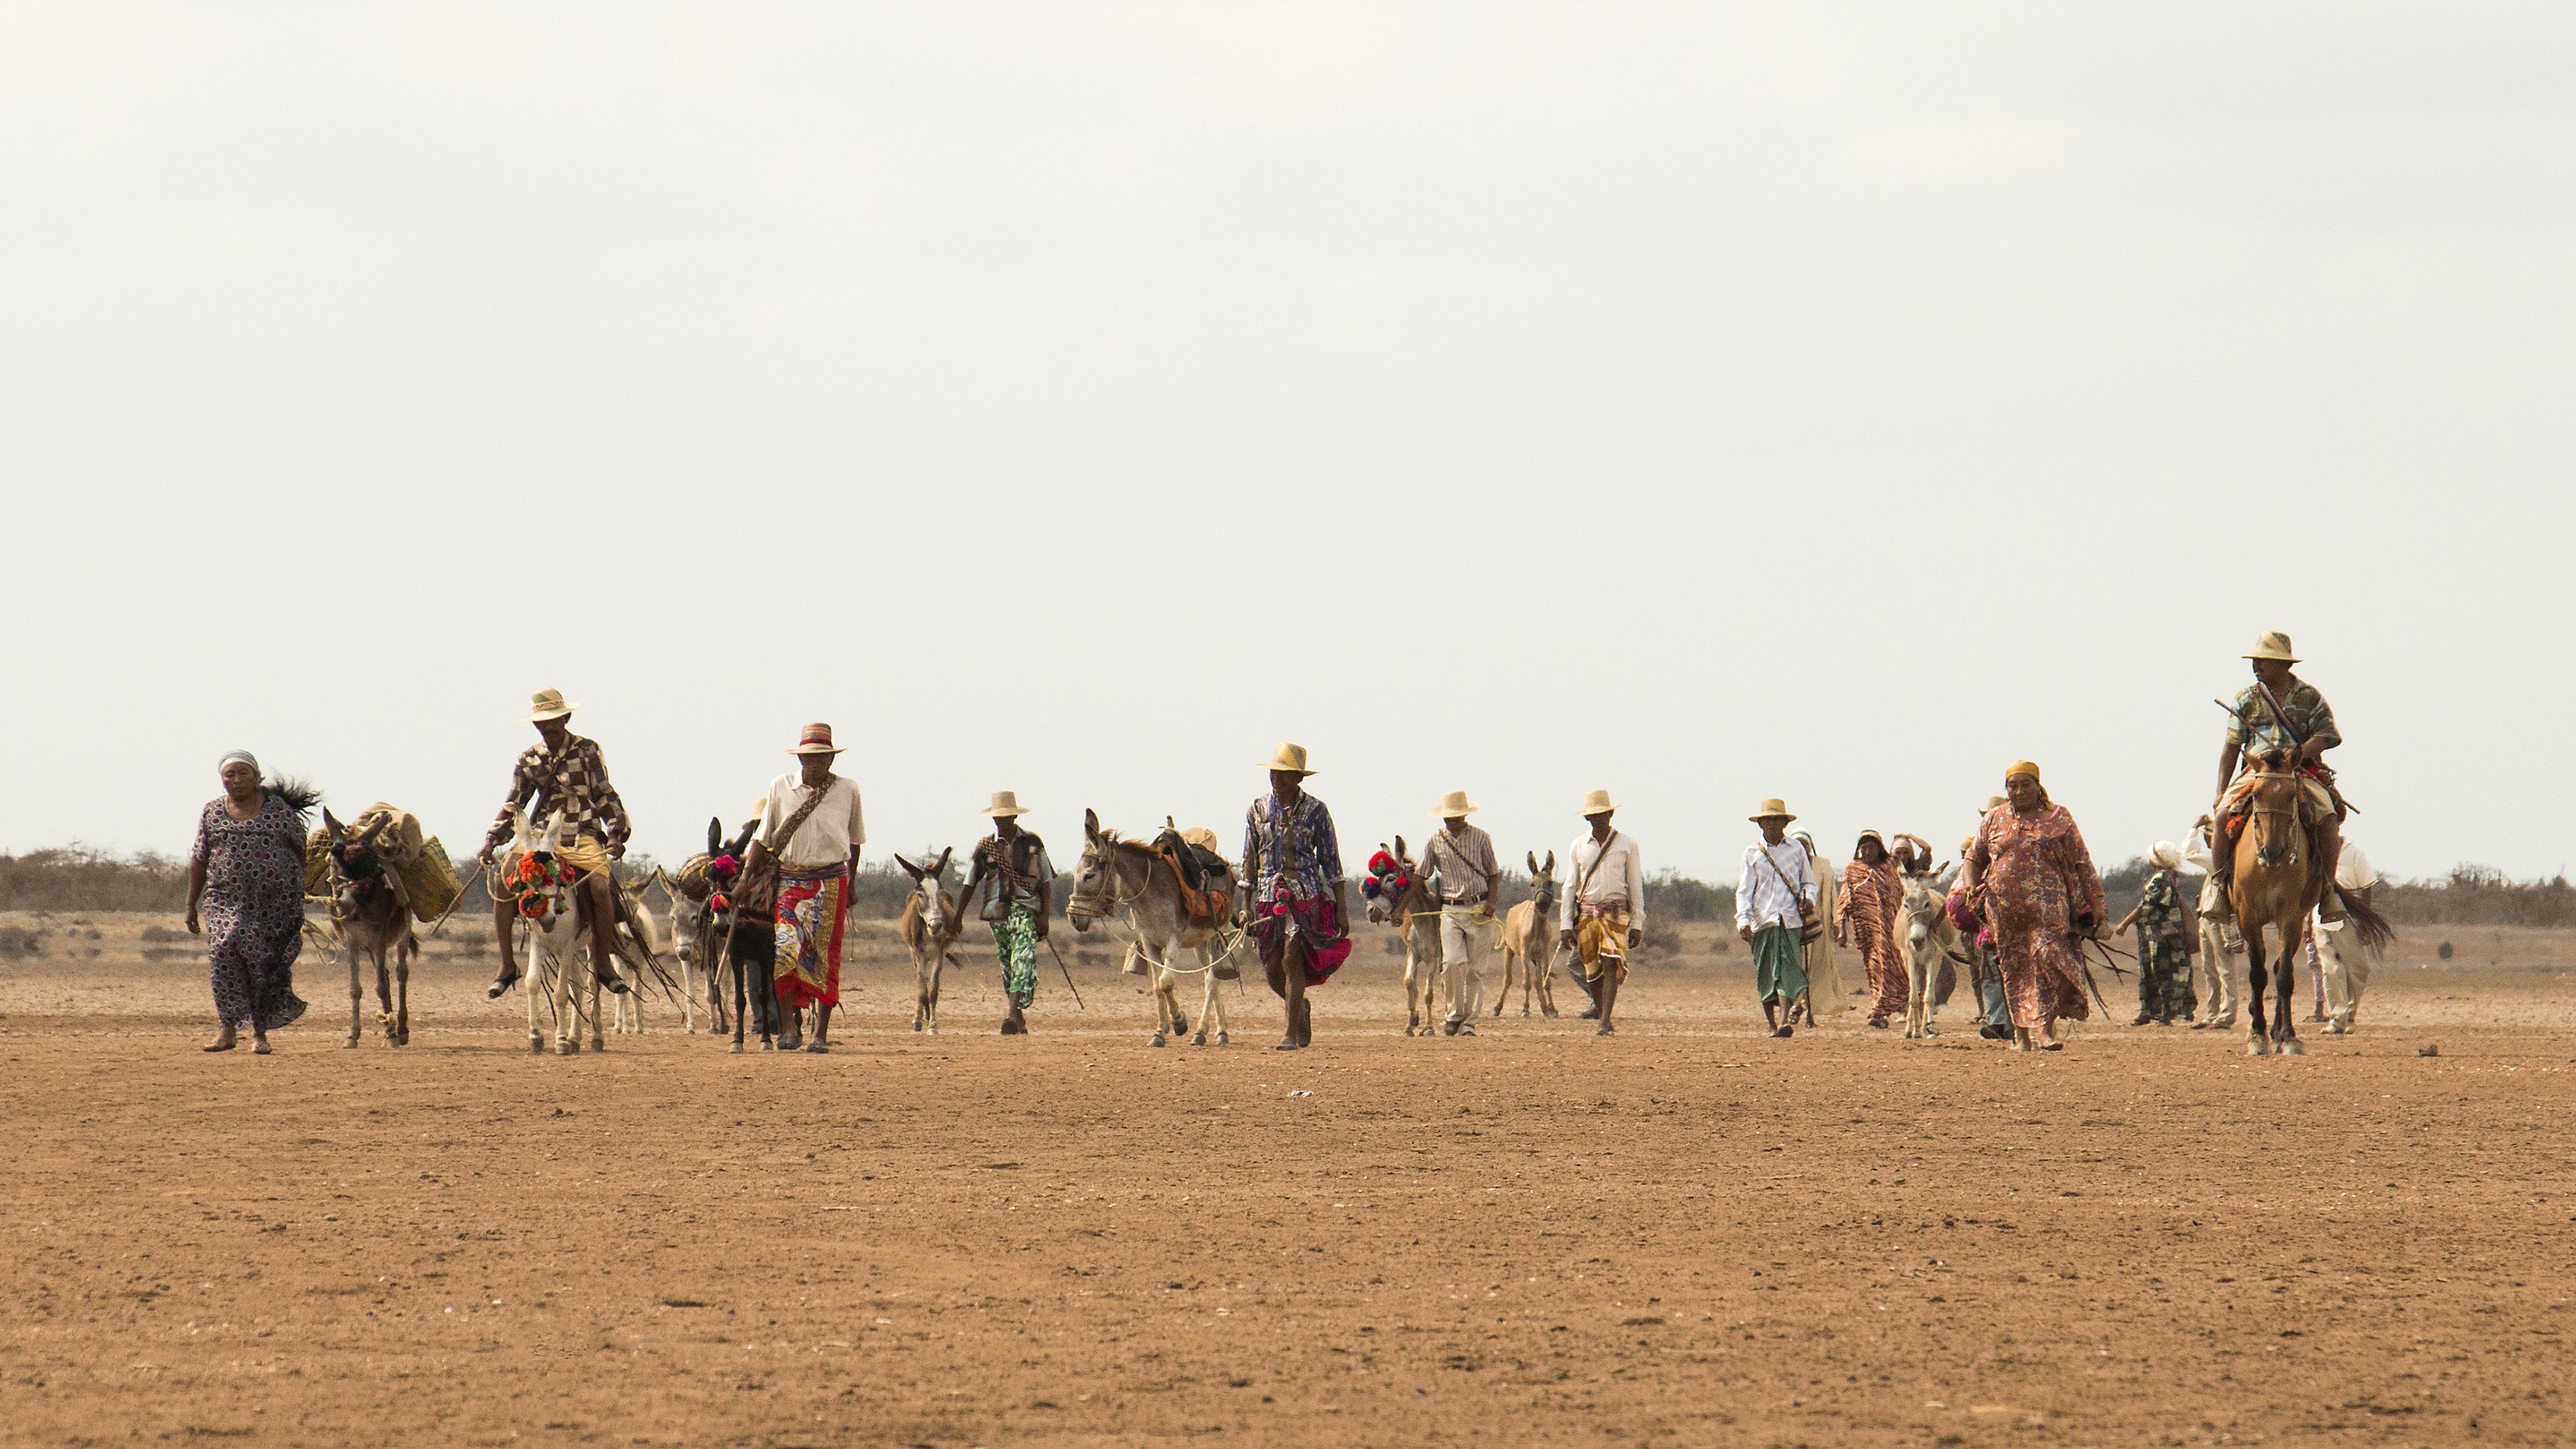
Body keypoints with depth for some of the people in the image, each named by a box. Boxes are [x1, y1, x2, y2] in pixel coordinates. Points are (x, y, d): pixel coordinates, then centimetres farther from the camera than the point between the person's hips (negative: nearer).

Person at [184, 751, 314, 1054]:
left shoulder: (279, 809, 2)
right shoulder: (212, 812, 8)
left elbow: (300, 854, 8)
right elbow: (199, 860, 12)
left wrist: (299, 897, 7)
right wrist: (191, 906, 11)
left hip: (275, 901, -1)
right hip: (226, 899, 1)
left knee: (265, 965, 0)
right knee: (224, 949, -20)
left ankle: (260, 1032, 12)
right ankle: (227, 1027, -18)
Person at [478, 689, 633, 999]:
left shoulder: (587, 751, 3)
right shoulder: (529, 759, 11)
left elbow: (605, 796, 2)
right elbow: (513, 805, 12)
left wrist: (615, 834, -12)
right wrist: (492, 840, 0)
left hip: (583, 837, -3)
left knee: (598, 889, -28)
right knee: (504, 885, -18)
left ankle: (603, 964, -8)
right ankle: (507, 966, -7)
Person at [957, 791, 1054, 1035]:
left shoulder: (1032, 844, 3)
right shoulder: (985, 846, 8)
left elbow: (1046, 882, 4)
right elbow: (970, 884, 11)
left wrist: (1044, 916, -6)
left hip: (1026, 908, -3)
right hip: (997, 912, 3)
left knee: (1023, 960, -20)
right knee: (1007, 967, 7)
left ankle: (1014, 1015, -30)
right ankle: (1020, 1020, 16)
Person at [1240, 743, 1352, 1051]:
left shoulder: (1315, 811, 0)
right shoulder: (1258, 811, 8)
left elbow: (1331, 862, 2)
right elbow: (1250, 861, 12)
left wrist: (1342, 909, 0)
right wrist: (1246, 907, 9)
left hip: (1306, 895, -4)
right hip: (1269, 895, 4)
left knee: (1292, 959, -13)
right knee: (1271, 969, 3)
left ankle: (1293, 1035, -9)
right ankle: (1300, 1007, 34)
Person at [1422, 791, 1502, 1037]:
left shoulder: (1480, 838, 5)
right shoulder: (1435, 841, 6)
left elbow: (1493, 874, 10)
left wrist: (1491, 903, -6)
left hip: (1480, 910, 0)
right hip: (1451, 911, 0)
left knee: (1475, 969, -1)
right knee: (1454, 962, -17)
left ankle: (1469, 1023, 5)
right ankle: (1455, 1014, 1)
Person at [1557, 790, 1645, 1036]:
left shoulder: (1627, 845, 4)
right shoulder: (1578, 846, 10)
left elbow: (1635, 887, 6)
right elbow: (1570, 886, 11)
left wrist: (1637, 924, 1)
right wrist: (1565, 925, 4)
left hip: (1616, 912, -3)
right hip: (1586, 912, 3)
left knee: (1610, 965, -16)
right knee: (1592, 971, 3)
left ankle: (1605, 1023, -19)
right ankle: (1603, 1020, 16)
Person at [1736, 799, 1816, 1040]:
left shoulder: (1796, 849, 10)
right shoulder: (1752, 852, 9)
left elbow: (1808, 882, 19)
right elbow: (1744, 890, 6)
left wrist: (1809, 898, -4)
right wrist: (1743, 920, -7)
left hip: (1791, 920, -1)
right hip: (1762, 920, 1)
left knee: (1788, 967, -15)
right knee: (1765, 973, 4)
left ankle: (1784, 1021, -25)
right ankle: (1771, 1023, 16)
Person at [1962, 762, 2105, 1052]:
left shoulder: (2058, 819, 7)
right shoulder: (1994, 821, 14)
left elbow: (2081, 864, 7)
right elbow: (1974, 859, 20)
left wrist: (2095, 901, 2)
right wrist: (1972, 889, 1)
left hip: (2047, 906, -3)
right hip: (2004, 906, 3)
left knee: (2048, 957, -17)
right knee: (2014, 968, 3)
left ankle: (2044, 1028, -19)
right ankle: (2021, 1034, 8)